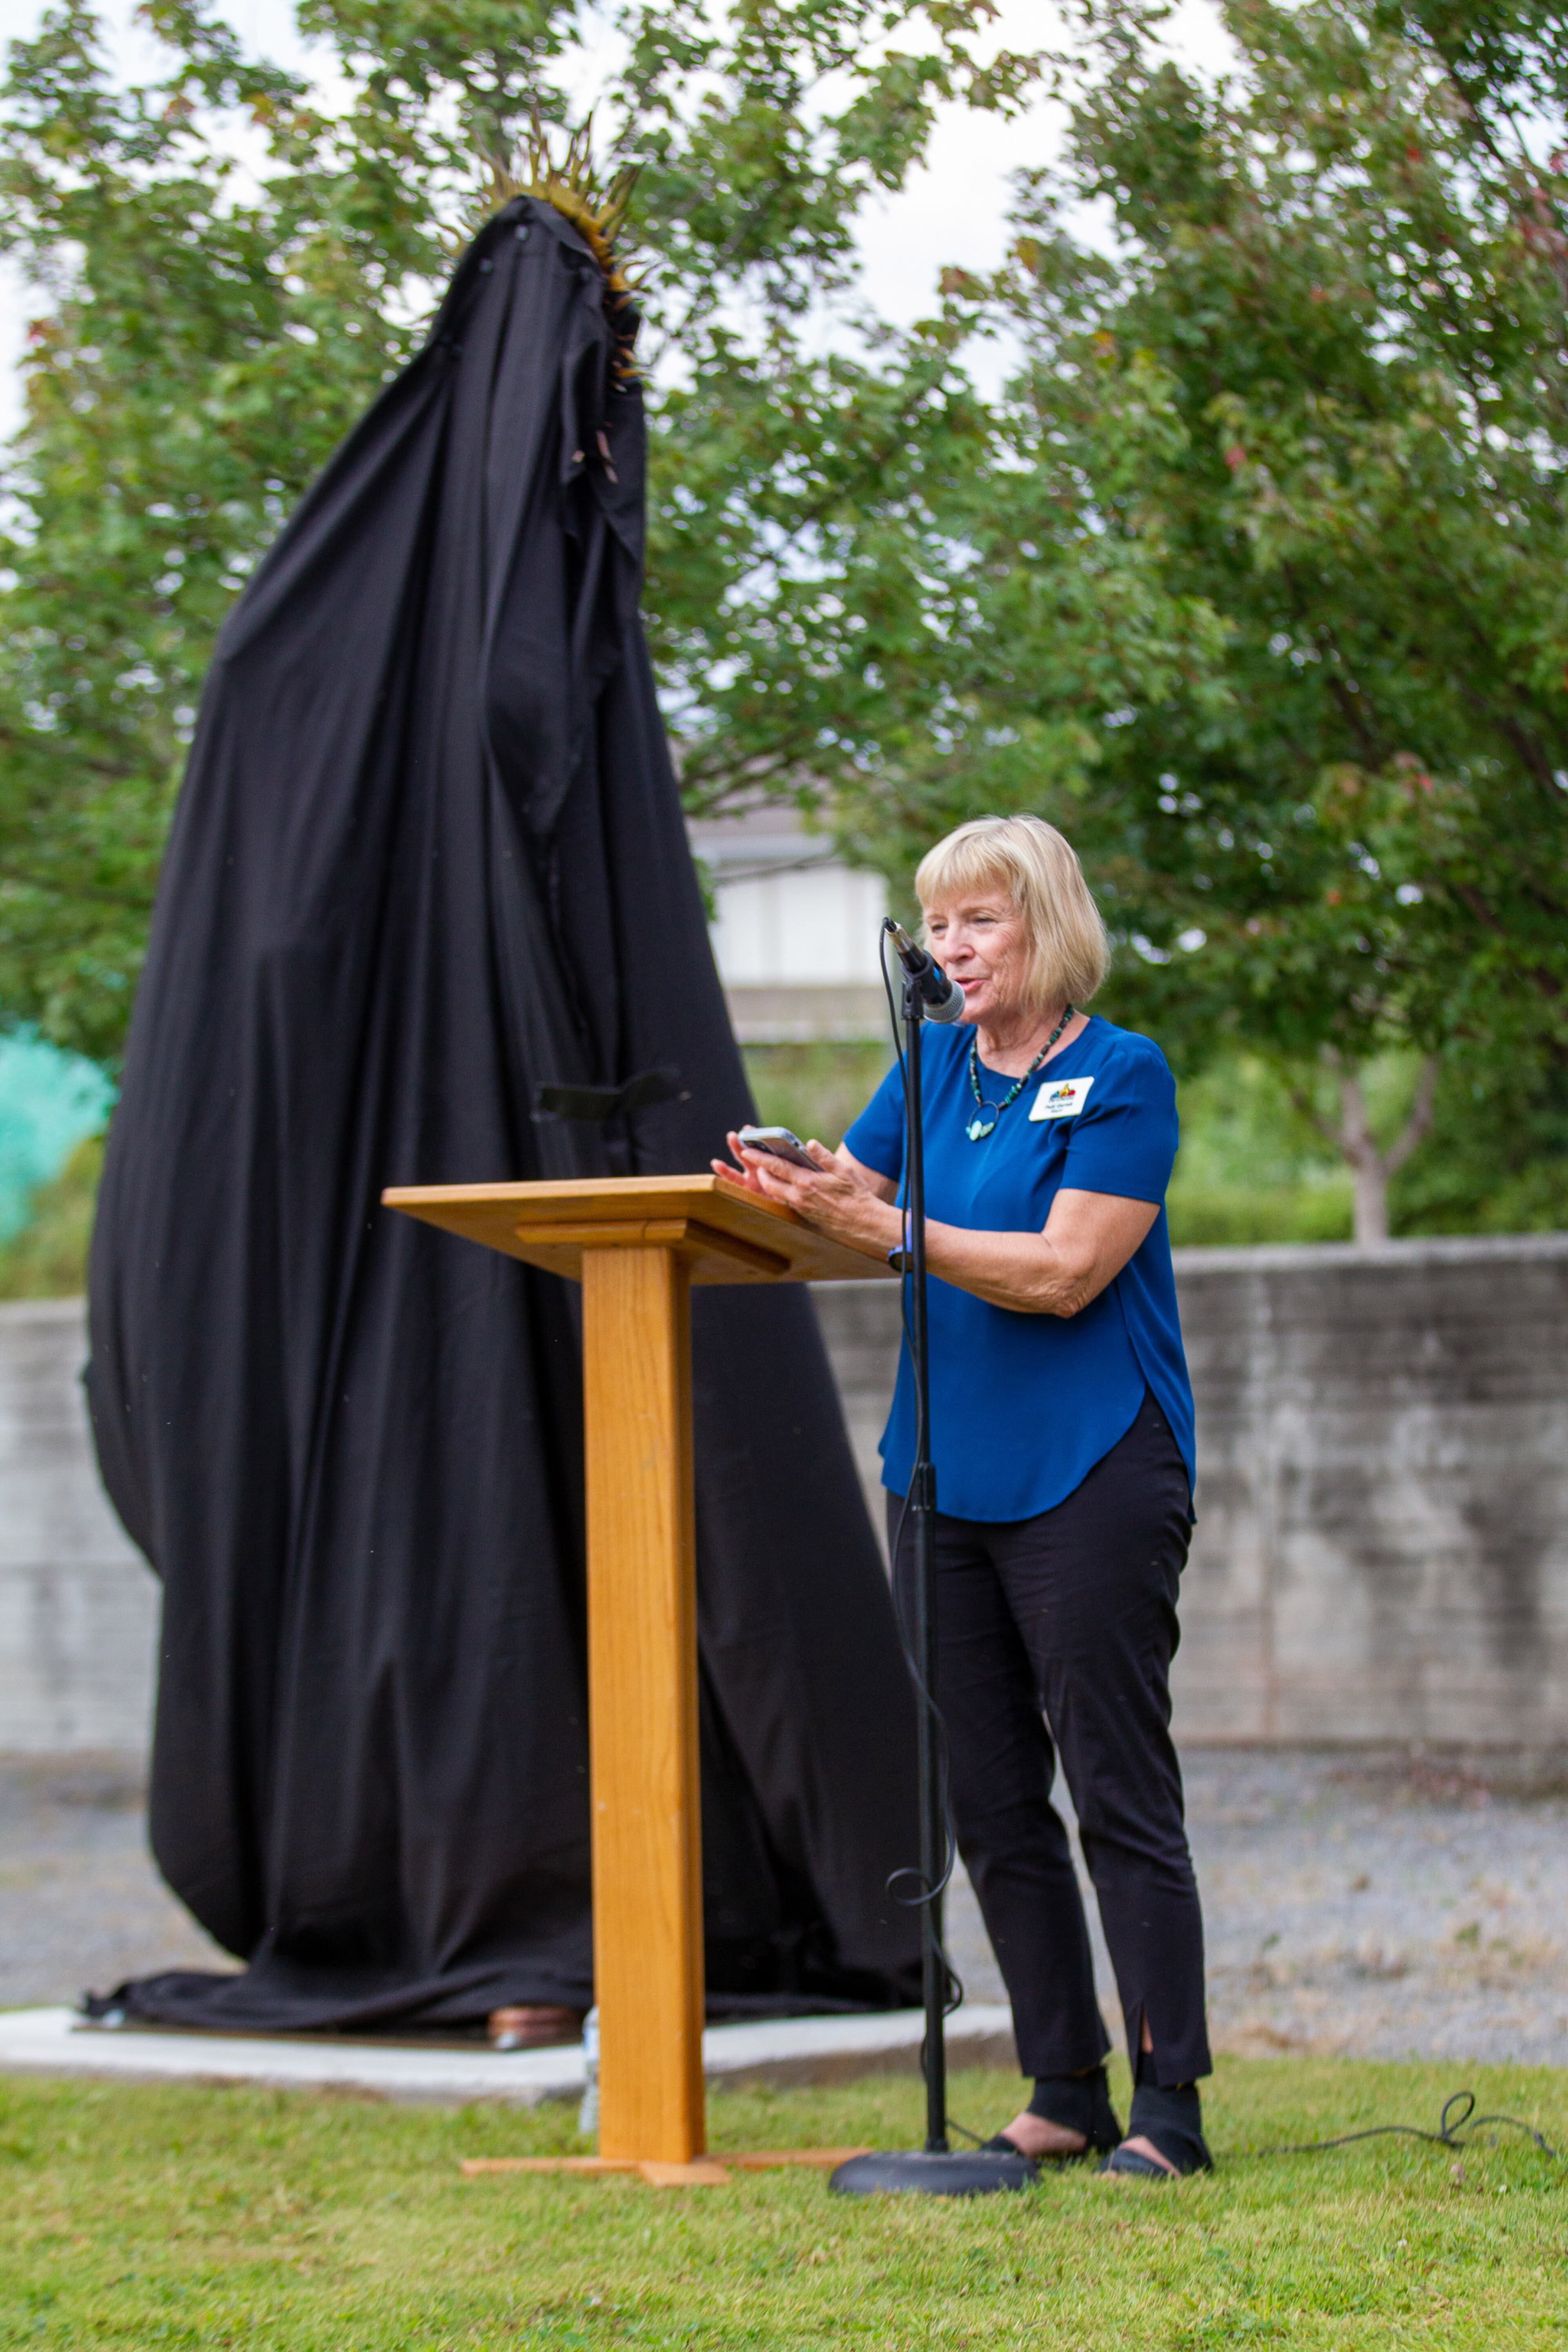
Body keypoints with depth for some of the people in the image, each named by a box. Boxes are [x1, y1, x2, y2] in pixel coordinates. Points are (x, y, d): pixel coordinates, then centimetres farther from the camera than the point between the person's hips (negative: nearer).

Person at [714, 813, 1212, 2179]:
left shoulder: (1122, 1077, -7)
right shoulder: (935, 1068, 13)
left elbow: (1066, 1271, -16)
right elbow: (854, 1207, 12)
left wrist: (886, 1226, -23)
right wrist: (790, 1191, -11)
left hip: (1089, 1482, -7)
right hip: (946, 1481, 7)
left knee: (1122, 1796, -6)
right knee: (990, 1801, 7)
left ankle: (1169, 2106, -4)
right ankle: (1066, 2093, 14)